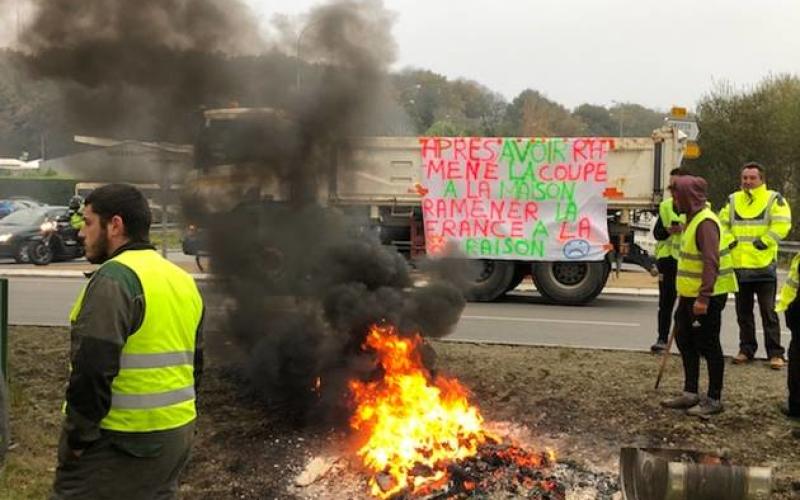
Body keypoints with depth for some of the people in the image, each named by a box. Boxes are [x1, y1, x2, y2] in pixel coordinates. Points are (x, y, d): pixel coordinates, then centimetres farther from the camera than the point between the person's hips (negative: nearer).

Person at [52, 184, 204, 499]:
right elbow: (194, 363, 19)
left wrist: (78, 437, -13)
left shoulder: (115, 278, -16)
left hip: (121, 440, -8)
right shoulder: (182, 280, 13)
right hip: (176, 433, 9)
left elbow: (92, 369, -23)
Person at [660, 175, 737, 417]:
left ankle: (714, 400, 9)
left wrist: (703, 297, -28)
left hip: (707, 297, -10)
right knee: (685, 341, 15)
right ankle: (690, 393, 24)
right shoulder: (693, 220, 14)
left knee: (708, 346, -1)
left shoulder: (705, 223, -18)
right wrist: (685, 295, 24)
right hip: (691, 295, 10)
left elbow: (711, 263, -25)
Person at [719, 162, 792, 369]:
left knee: (769, 312, -2)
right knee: (743, 312, 12)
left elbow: (781, 225, -11)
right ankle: (746, 349, 22)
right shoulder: (733, 200, 11)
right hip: (738, 266, 4)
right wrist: (729, 241, -2)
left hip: (764, 266, -4)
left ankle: (775, 353, 4)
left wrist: (762, 242, -16)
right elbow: (722, 224, 14)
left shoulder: (773, 199, -1)